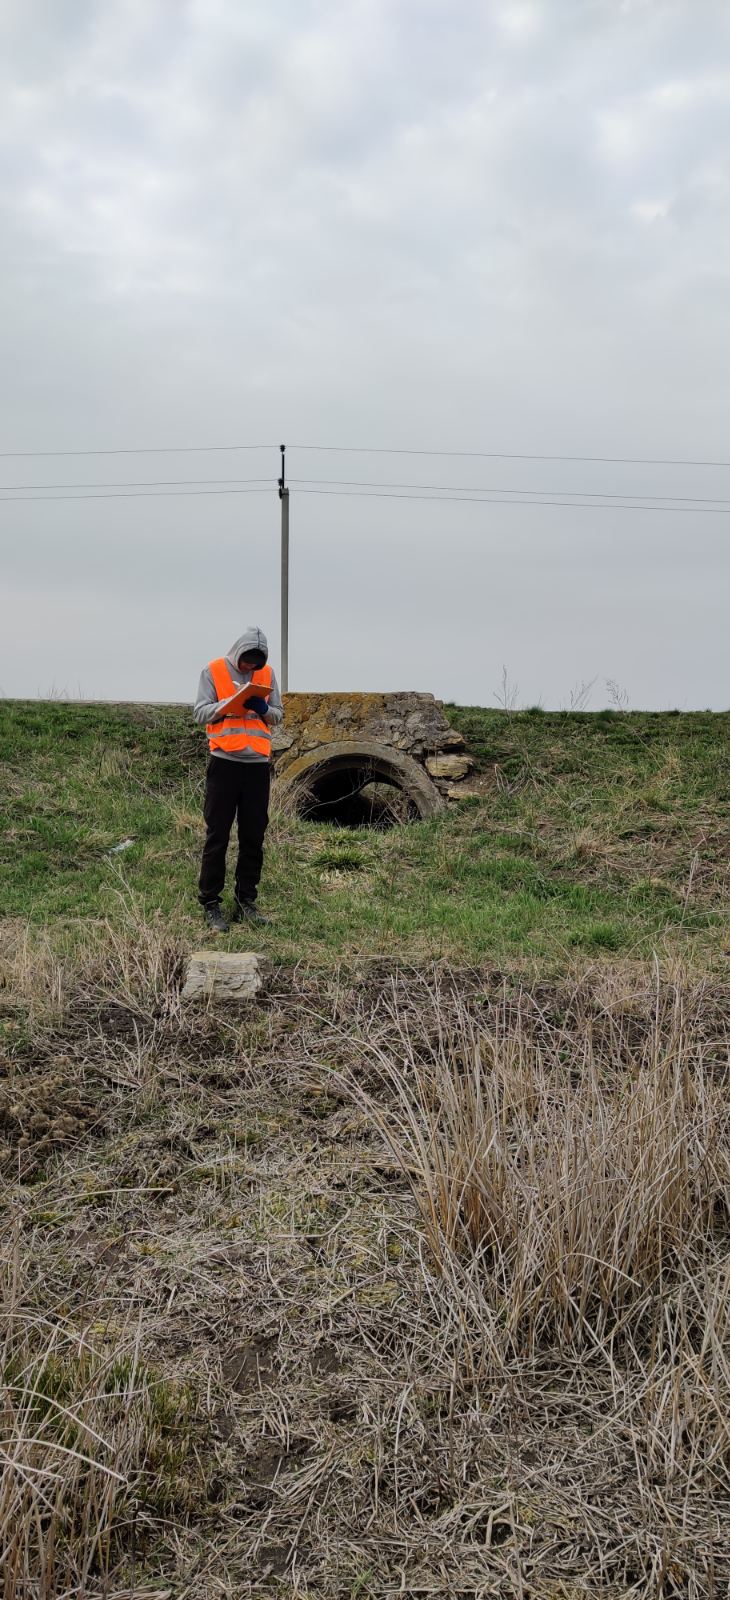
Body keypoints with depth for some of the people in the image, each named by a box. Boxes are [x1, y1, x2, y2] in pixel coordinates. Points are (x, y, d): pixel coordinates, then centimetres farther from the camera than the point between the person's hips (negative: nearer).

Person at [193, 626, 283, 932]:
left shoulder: (266, 674, 10)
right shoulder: (213, 671, 0)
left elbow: (278, 714, 11)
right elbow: (200, 712, -4)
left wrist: (263, 708, -11)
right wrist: (230, 704, -20)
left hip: (258, 764, 4)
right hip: (224, 762, -4)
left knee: (254, 837, 7)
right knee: (217, 836, -1)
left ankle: (246, 902, 16)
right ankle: (210, 904, 6)